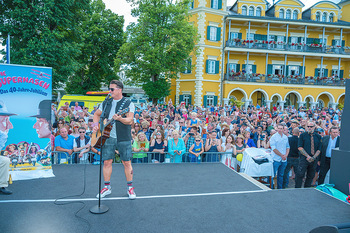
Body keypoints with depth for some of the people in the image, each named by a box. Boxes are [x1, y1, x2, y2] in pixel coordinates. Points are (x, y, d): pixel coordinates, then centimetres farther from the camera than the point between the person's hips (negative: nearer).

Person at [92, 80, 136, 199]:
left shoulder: (128, 104, -6)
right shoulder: (106, 103, 10)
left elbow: (130, 121, -16)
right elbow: (97, 114, 22)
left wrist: (119, 119, -34)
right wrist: (96, 125, 4)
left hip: (123, 138, -4)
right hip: (108, 136, 4)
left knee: (127, 163, 1)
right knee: (107, 162, 7)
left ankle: (130, 187, 16)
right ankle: (107, 187, 23)